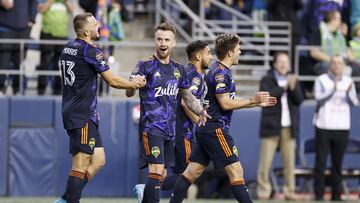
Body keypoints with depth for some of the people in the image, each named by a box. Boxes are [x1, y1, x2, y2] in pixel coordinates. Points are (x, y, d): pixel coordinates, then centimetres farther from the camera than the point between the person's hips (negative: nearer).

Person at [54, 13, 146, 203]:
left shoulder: (68, 48, 13)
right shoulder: (90, 51, -13)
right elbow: (112, 80, -8)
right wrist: (135, 84, 8)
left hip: (71, 111, 9)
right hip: (83, 115, -9)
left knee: (98, 160, 11)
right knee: (80, 165, -8)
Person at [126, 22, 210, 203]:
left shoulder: (178, 69, 11)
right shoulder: (145, 65, -6)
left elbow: (187, 95, 23)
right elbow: (129, 92, -13)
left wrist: (200, 111, 7)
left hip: (169, 130, 7)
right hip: (151, 127, -7)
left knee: (162, 175, 12)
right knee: (156, 171, -18)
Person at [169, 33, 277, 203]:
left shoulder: (217, 70, 18)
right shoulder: (221, 72, -14)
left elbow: (230, 100, 23)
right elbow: (225, 103, -18)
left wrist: (257, 103, 20)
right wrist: (252, 100, -12)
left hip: (206, 130, 10)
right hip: (215, 130, -10)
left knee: (192, 172, 8)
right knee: (236, 171, -9)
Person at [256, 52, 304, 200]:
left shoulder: (293, 81, 12)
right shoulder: (266, 80, 3)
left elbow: (299, 100, 1)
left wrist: (293, 87, -16)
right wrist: (284, 87, -19)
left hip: (289, 127, 3)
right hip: (271, 126, -3)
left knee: (289, 161, 1)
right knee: (265, 161, -7)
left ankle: (289, 191, 4)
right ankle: (263, 191, -2)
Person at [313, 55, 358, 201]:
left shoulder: (348, 81, 5)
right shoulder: (321, 80, -3)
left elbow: (354, 103, -4)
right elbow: (319, 99, -16)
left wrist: (349, 92, -25)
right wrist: (333, 89, -31)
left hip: (342, 128, 2)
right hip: (323, 127, -2)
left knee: (337, 163, 5)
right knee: (320, 162, -3)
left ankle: (336, 196, 11)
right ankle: (319, 196, 2)